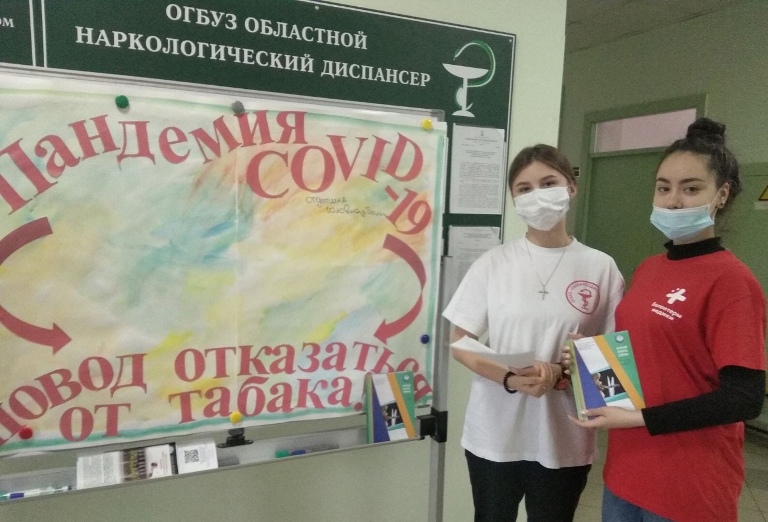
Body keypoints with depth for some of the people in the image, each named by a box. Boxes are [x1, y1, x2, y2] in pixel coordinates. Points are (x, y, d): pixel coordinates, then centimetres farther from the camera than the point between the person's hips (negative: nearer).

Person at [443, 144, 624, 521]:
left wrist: (561, 374, -17)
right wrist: (509, 379, -20)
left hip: (564, 441, 0)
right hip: (494, 436, 0)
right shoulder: (493, 263, -4)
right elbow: (459, 344, -3)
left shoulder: (600, 267, -3)